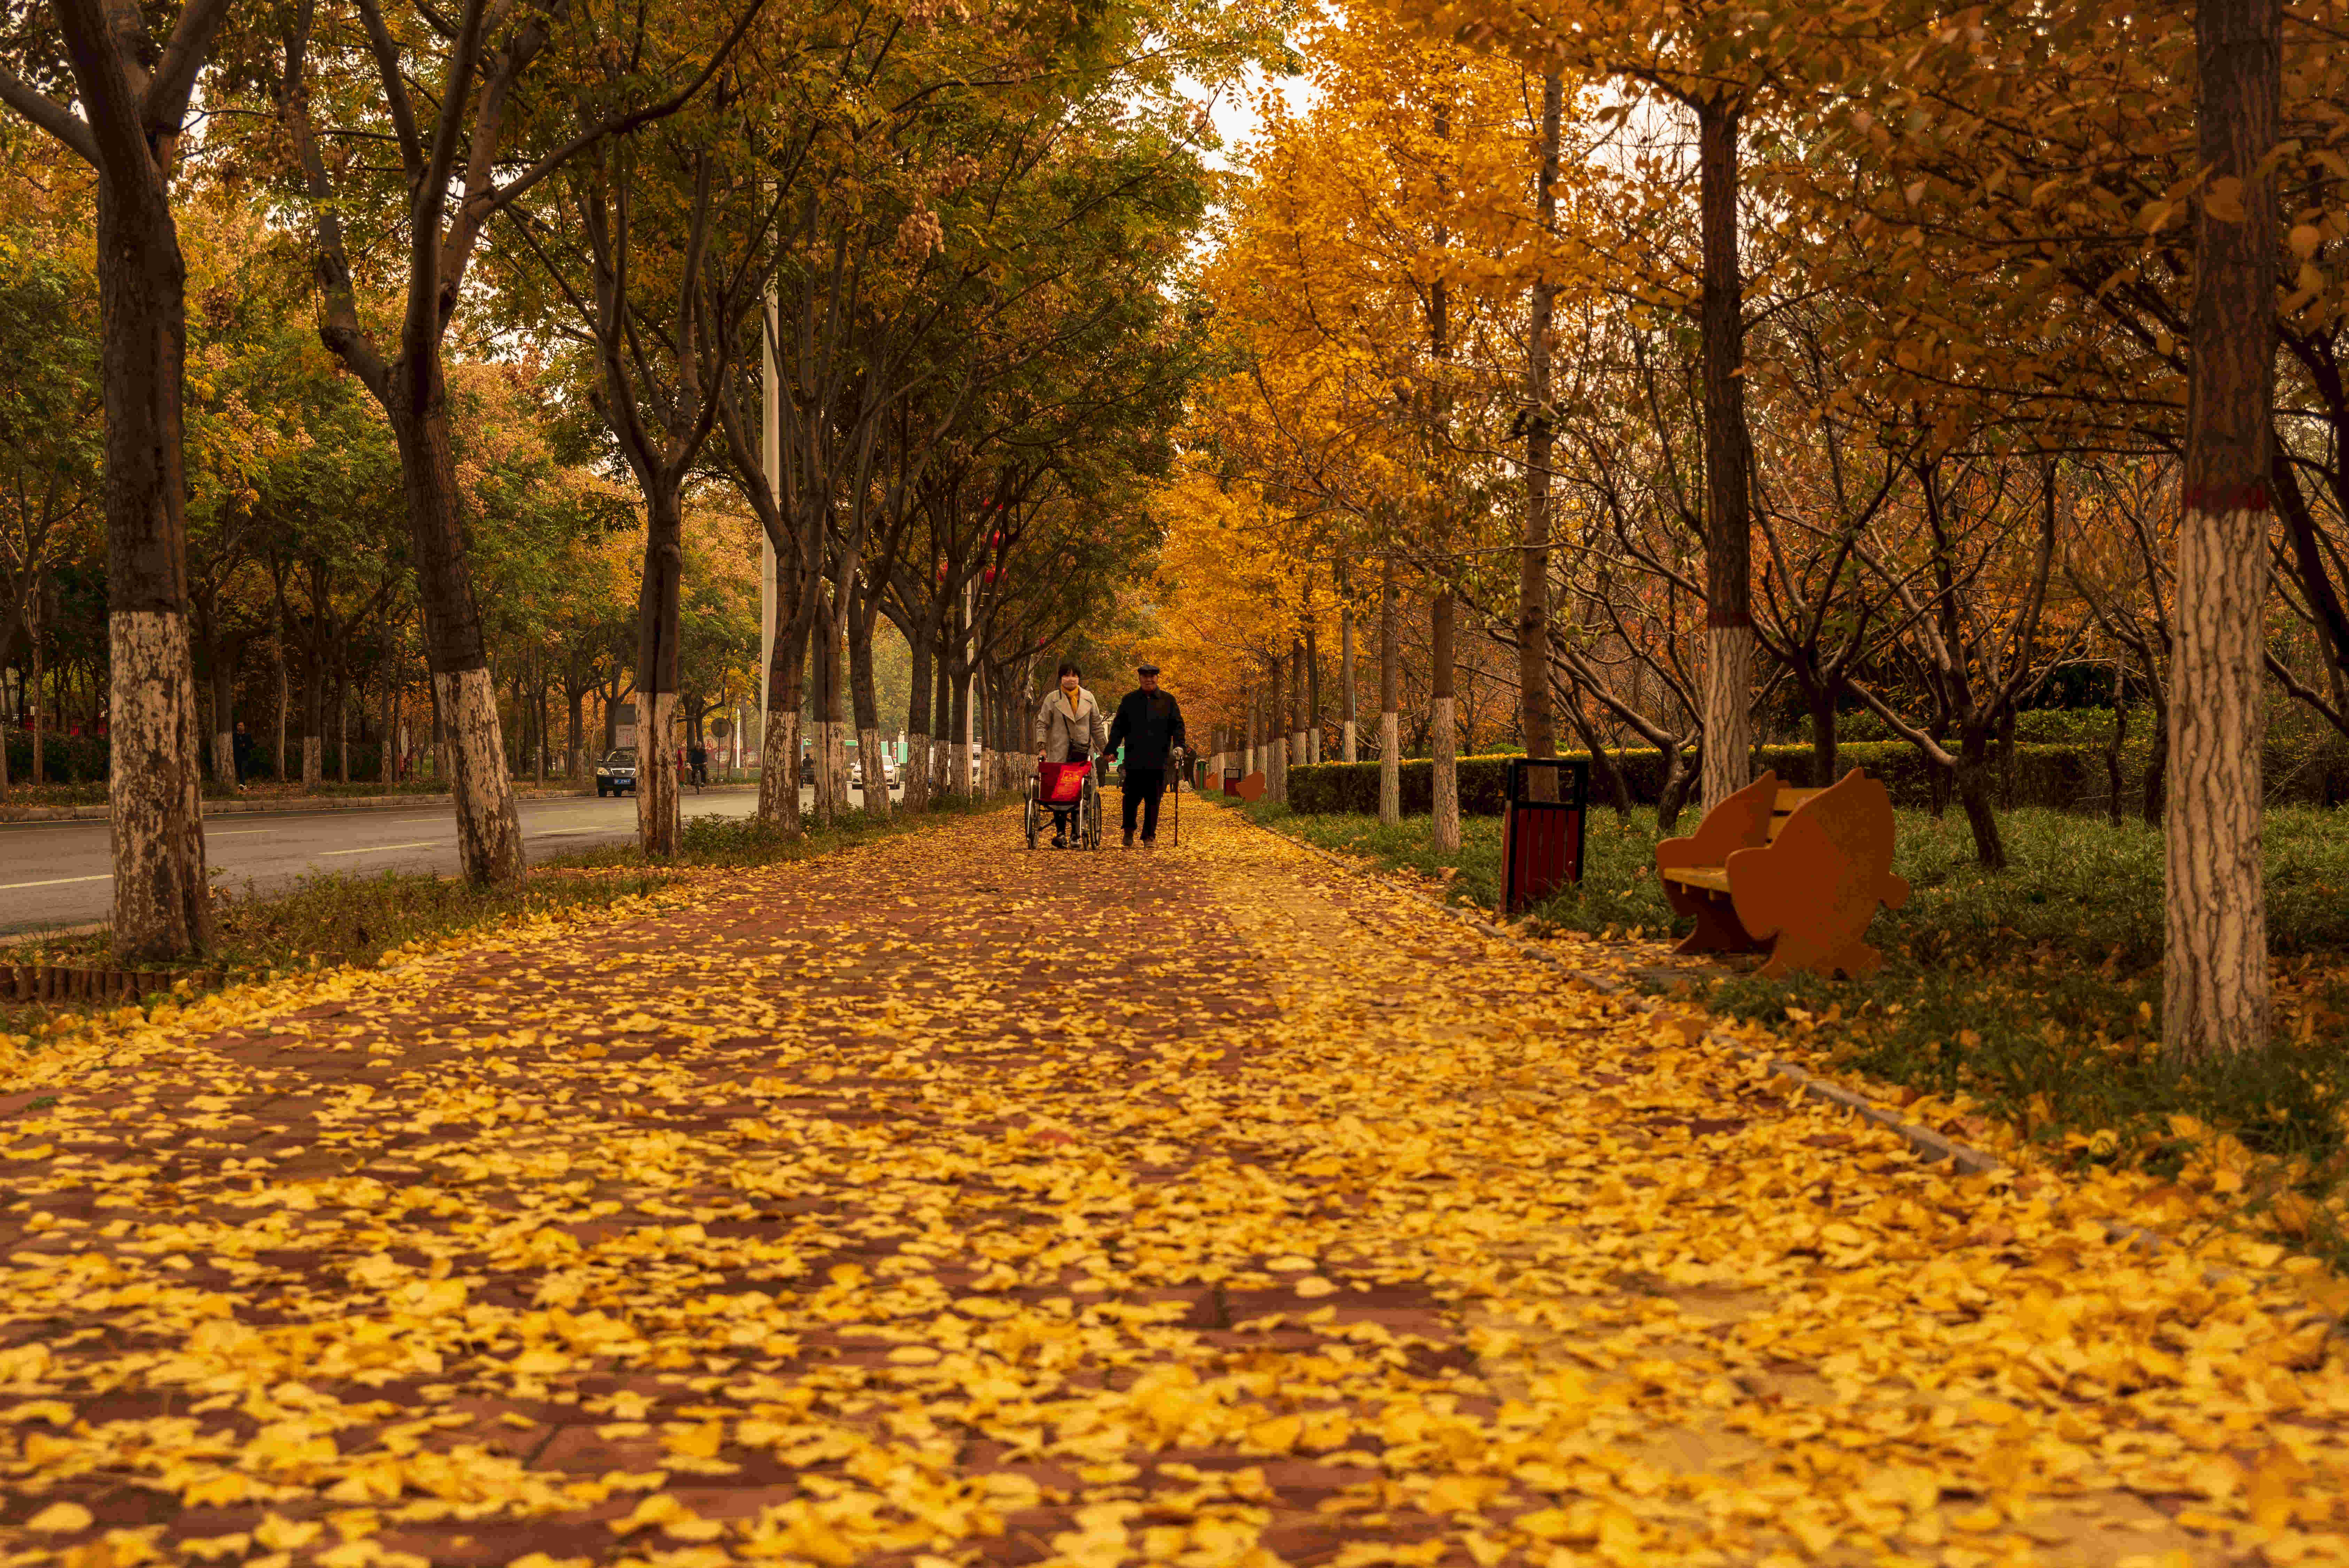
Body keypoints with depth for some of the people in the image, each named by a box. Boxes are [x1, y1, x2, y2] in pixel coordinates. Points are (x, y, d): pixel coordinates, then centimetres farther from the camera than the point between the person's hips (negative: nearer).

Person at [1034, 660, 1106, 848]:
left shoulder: (1089, 698, 12)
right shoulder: (1052, 699, 5)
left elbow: (1097, 726, 16)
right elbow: (1042, 724, 4)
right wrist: (1042, 748, -8)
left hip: (1083, 753, 2)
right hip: (1059, 754, -2)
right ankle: (1060, 832, 2)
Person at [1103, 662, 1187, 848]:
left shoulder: (1168, 700, 10)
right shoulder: (1130, 700, 10)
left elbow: (1177, 725, 8)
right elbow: (1118, 727, 10)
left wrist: (1179, 745, -8)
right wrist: (1110, 750, 1)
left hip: (1158, 761, 0)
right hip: (1134, 759, 0)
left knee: (1153, 799, 1)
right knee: (1132, 797, -2)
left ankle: (1150, 837, 8)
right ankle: (1129, 831, 21)